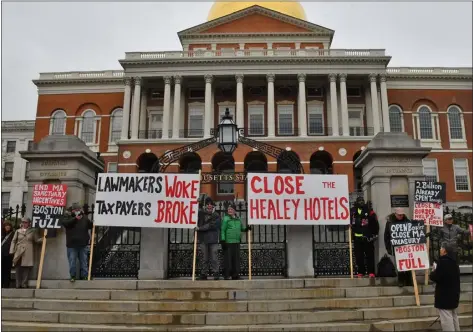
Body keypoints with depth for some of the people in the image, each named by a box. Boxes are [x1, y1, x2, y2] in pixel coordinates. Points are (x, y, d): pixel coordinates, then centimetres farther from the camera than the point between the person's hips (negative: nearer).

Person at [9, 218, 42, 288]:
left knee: (27, 268, -4)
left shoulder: (33, 231, 11)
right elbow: (13, 241, 11)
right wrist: (12, 251, 2)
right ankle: (18, 285, 2)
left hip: (28, 253, -1)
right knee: (18, 269, -2)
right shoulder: (18, 231, 13)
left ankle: (24, 285, 1)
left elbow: (37, 240, 12)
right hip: (19, 253, 1)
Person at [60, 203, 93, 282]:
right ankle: (72, 276, 18)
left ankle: (84, 276, 18)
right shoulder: (68, 217, 0)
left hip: (83, 244, 2)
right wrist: (75, 218, -29)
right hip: (72, 245, -2)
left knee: (84, 262, 9)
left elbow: (91, 226, 11)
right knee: (72, 262, 4)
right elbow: (64, 222, -21)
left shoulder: (84, 217, 8)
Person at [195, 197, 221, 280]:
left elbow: (211, 225, -10)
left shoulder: (216, 216, 3)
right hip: (203, 239, 2)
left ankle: (216, 273, 3)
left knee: (214, 258, -3)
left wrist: (200, 228, -14)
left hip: (213, 240, -2)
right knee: (205, 258, 6)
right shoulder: (201, 213, 10)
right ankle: (203, 274, 12)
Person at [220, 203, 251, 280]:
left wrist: (246, 229, 4)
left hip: (237, 242, 6)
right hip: (228, 242, -6)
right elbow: (222, 230, -5)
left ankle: (235, 275, 16)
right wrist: (223, 240, -12)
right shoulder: (226, 219, -1)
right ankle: (227, 275, 1)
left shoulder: (238, 219, 16)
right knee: (228, 259, -5)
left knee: (236, 259, 8)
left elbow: (242, 228, 25)